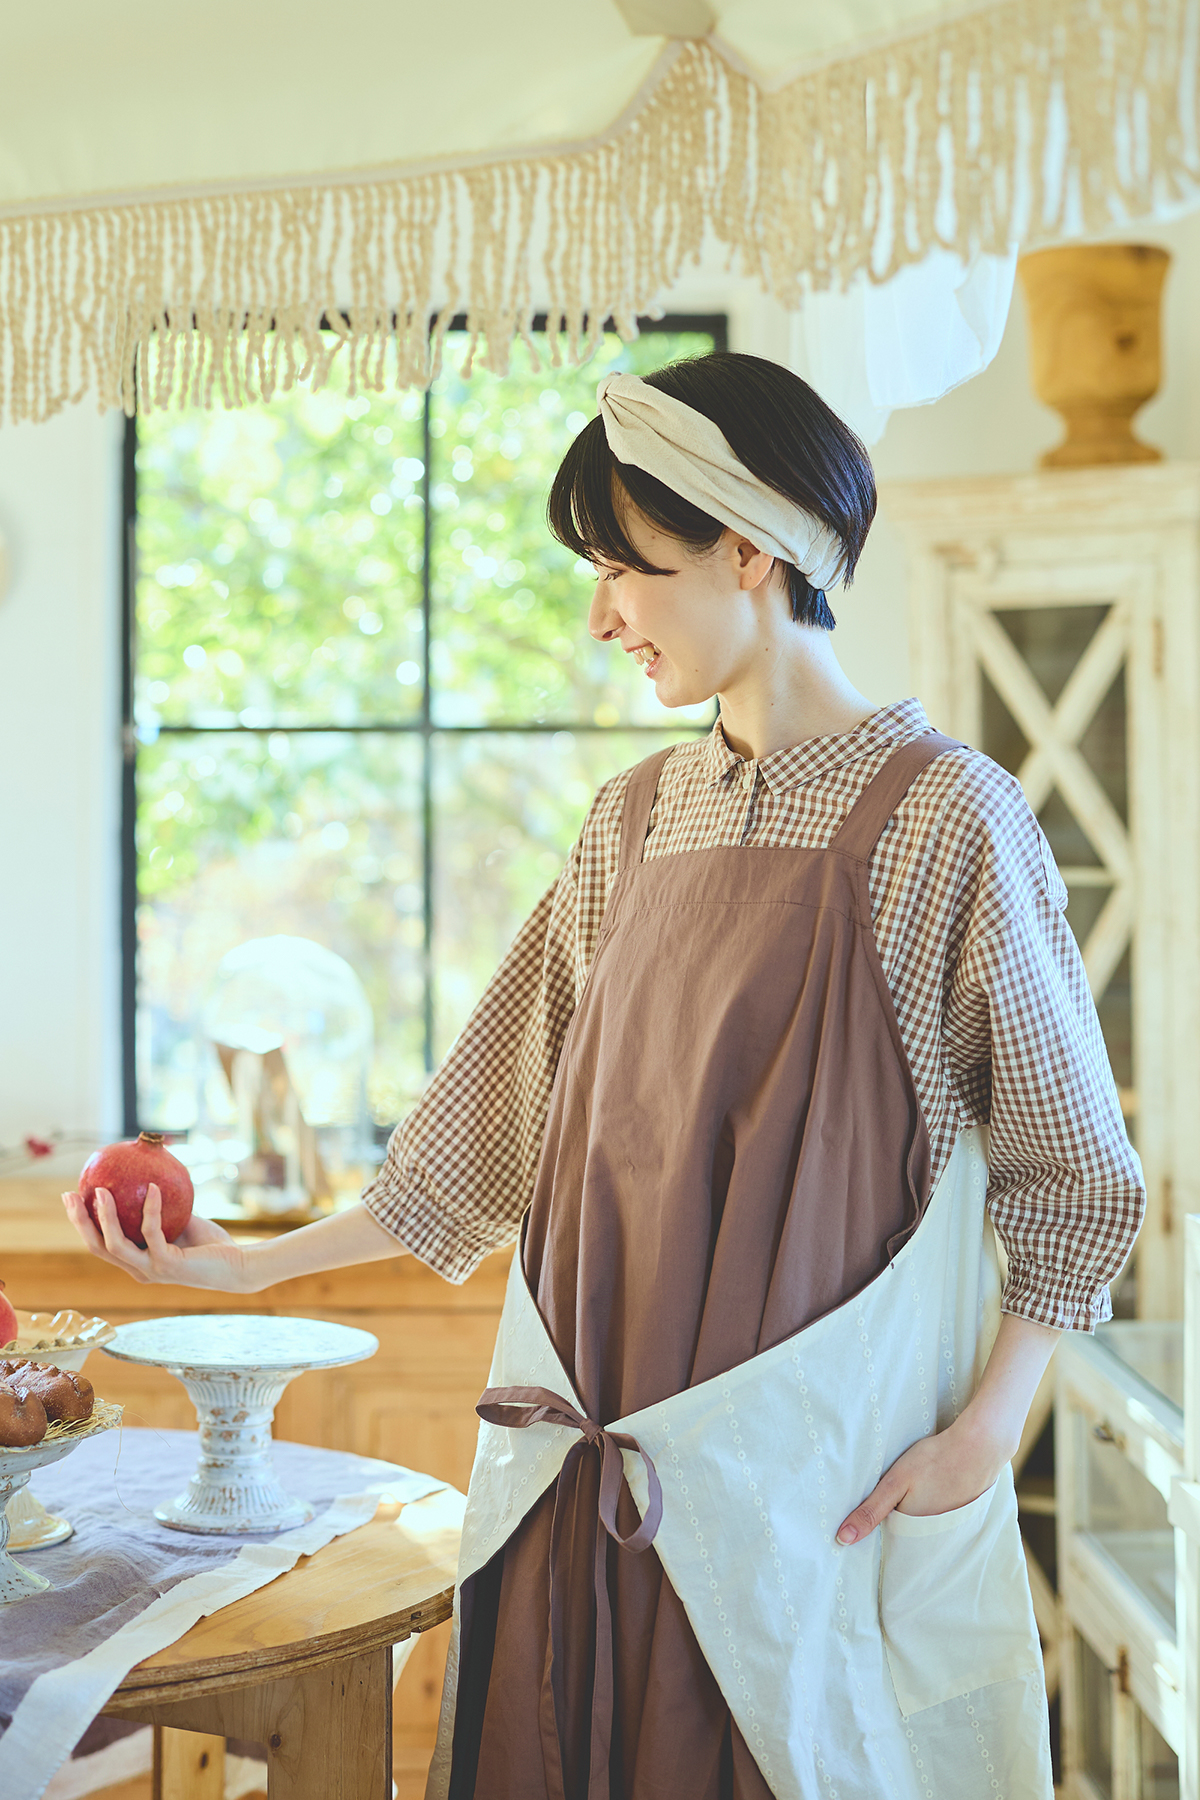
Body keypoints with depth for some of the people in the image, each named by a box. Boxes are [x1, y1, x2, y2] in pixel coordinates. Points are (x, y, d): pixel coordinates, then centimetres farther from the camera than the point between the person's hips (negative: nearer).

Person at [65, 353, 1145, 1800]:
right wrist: (259, 1261, 9)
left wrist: (987, 1431, -12)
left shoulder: (940, 812, -9)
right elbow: (501, 1119, 11)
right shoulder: (635, 820, 9)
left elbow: (1076, 1172, -5)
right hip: (605, 1453, 5)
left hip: (819, 1480, -5)